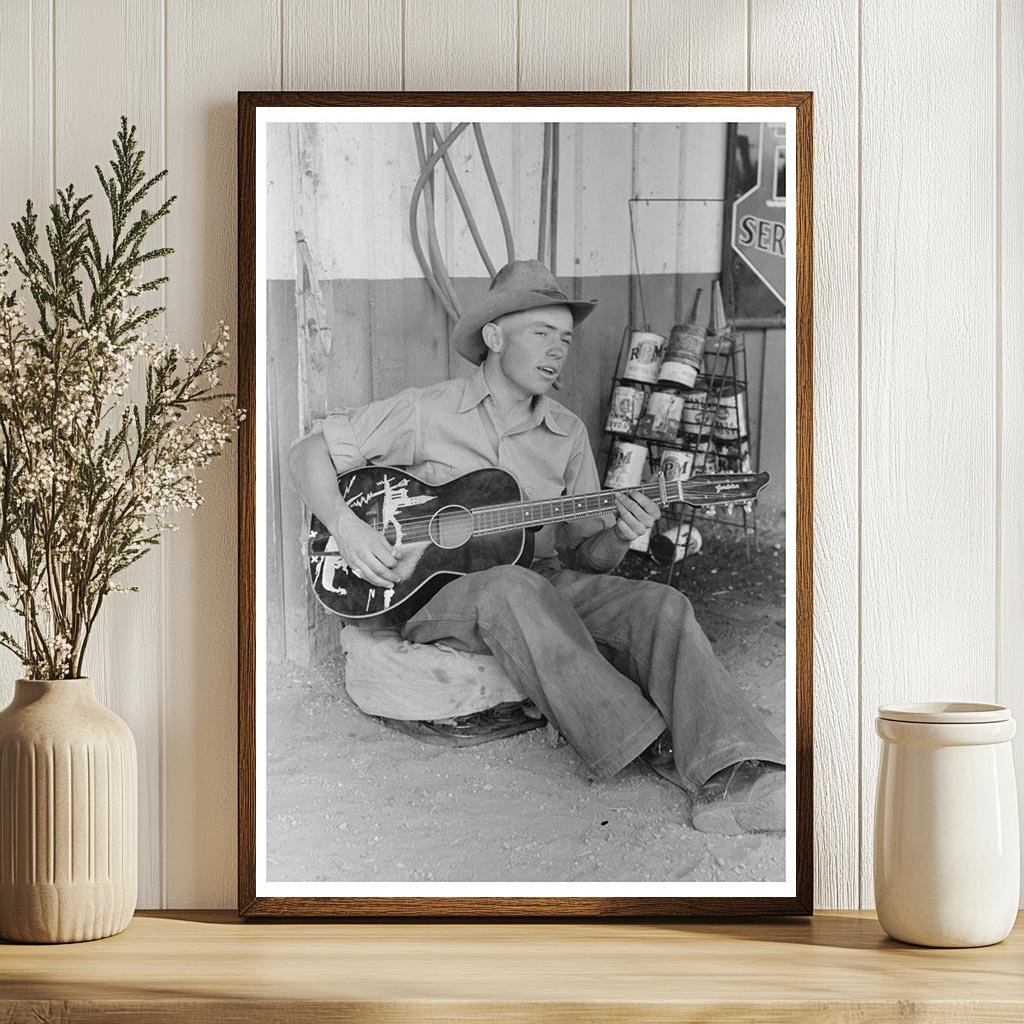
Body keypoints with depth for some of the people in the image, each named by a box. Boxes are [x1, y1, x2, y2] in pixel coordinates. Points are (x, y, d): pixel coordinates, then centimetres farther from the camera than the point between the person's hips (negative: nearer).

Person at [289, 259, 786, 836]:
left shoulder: (568, 435, 14)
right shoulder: (427, 414, 1)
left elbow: (583, 555, 14)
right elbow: (311, 452, 2)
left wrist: (617, 537, -10)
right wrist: (345, 527, -16)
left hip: (544, 585, 4)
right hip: (439, 588, -4)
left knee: (660, 604, -23)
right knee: (514, 588, -40)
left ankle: (730, 777, -42)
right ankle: (653, 749, -39)